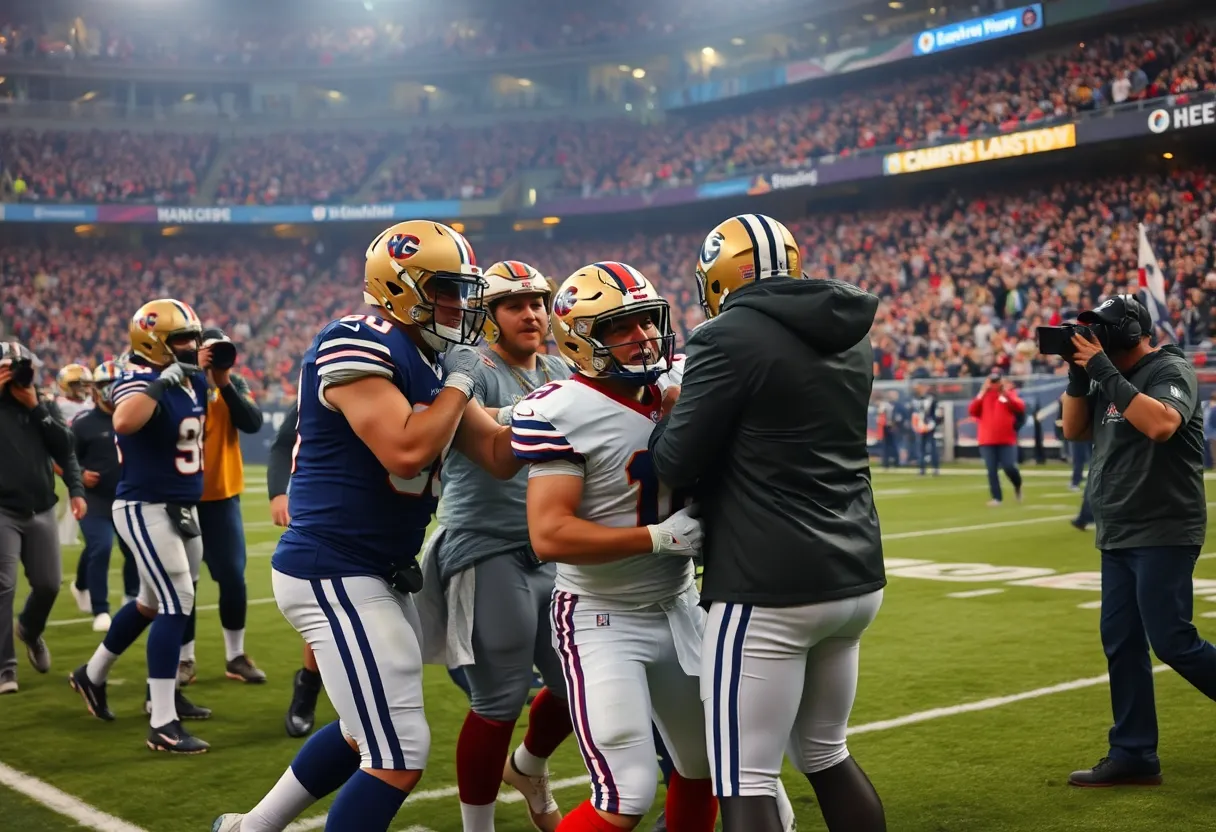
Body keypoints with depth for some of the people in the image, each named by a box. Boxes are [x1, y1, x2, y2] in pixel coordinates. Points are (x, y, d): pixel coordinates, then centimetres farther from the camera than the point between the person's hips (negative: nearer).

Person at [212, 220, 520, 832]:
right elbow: (405, 452, -28)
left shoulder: (429, 363, 11)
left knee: (368, 734, 25)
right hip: (334, 574, -10)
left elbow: (500, 456, 10)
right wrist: (459, 382, -14)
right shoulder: (358, 346, -17)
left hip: (376, 576, 10)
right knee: (400, 756, -7)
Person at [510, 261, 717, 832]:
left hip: (680, 608, 8)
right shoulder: (563, 413, -19)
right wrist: (661, 537, -25)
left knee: (704, 767, 20)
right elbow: (549, 536, -25)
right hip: (603, 620, -7)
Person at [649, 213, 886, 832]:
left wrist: (675, 408, 10)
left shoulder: (730, 336, -11)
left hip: (770, 589, -8)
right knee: (825, 754, 23)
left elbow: (675, 465, -9)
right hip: (855, 579, 8)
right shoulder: (849, 337, 12)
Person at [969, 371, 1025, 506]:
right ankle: (996, 498, 2)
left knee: (1009, 467, -10)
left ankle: (1018, 486, 20)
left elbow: (1021, 407, -13)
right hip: (987, 440, 2)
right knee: (992, 470, -3)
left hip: (1007, 440, -2)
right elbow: (972, 411, -4)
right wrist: (981, 393, -9)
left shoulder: (1009, 393, 5)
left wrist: (1006, 393, -17)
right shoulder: (984, 395, 9)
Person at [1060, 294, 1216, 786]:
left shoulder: (1170, 369, -11)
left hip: (1163, 533, -8)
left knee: (1171, 642, -9)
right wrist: (1079, 374, -1)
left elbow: (1162, 424, -29)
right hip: (1118, 536, 8)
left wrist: (1105, 372, -25)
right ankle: (1134, 756, 14)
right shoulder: (1111, 377, 12)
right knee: (1121, 643, 7)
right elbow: (1074, 430, 11)